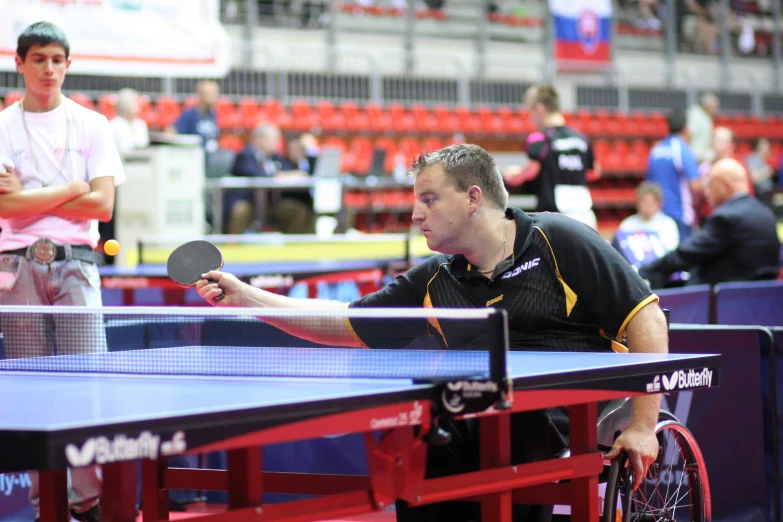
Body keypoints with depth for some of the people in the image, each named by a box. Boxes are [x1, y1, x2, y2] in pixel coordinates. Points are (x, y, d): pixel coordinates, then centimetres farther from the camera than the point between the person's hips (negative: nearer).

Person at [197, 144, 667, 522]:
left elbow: (645, 318, -7)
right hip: (492, 420, 5)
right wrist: (245, 297, 8)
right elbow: (344, 324, 16)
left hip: (584, 420, -5)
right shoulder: (435, 283, 12)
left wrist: (643, 426, -13)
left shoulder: (558, 242, -4)